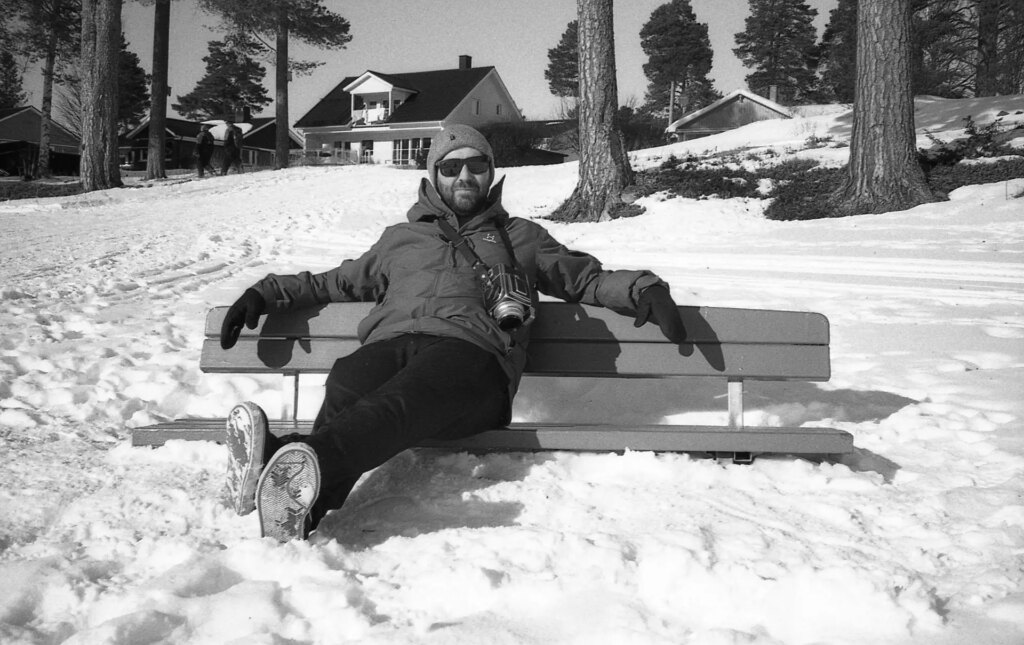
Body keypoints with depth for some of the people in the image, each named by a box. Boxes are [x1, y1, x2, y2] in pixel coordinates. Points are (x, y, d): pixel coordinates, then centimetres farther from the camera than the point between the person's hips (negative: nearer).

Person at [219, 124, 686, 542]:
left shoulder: (520, 237, 35)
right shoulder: (400, 238, 39)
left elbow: (587, 278, 34)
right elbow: (336, 284, 43)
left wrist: (645, 291, 15)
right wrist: (266, 293, 30)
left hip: (470, 348, -2)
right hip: (390, 340, 2)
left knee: (400, 402, -39)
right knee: (345, 390, -37)